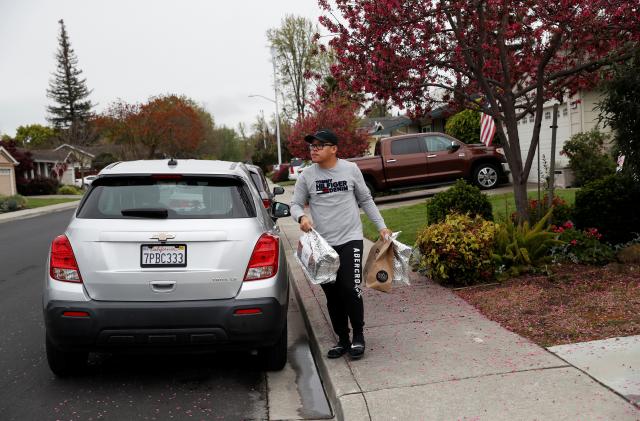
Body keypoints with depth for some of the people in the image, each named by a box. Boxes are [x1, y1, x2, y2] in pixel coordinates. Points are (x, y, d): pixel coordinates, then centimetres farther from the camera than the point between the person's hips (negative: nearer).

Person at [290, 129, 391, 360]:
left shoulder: (351, 169, 0)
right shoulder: (306, 176, 1)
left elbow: (366, 200, 9)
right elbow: (295, 204, 5)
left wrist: (381, 226, 5)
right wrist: (301, 217, -18)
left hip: (350, 239, -2)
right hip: (323, 244, 2)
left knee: (351, 289, -12)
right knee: (332, 295, 8)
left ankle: (358, 336, 10)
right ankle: (342, 339, 24)